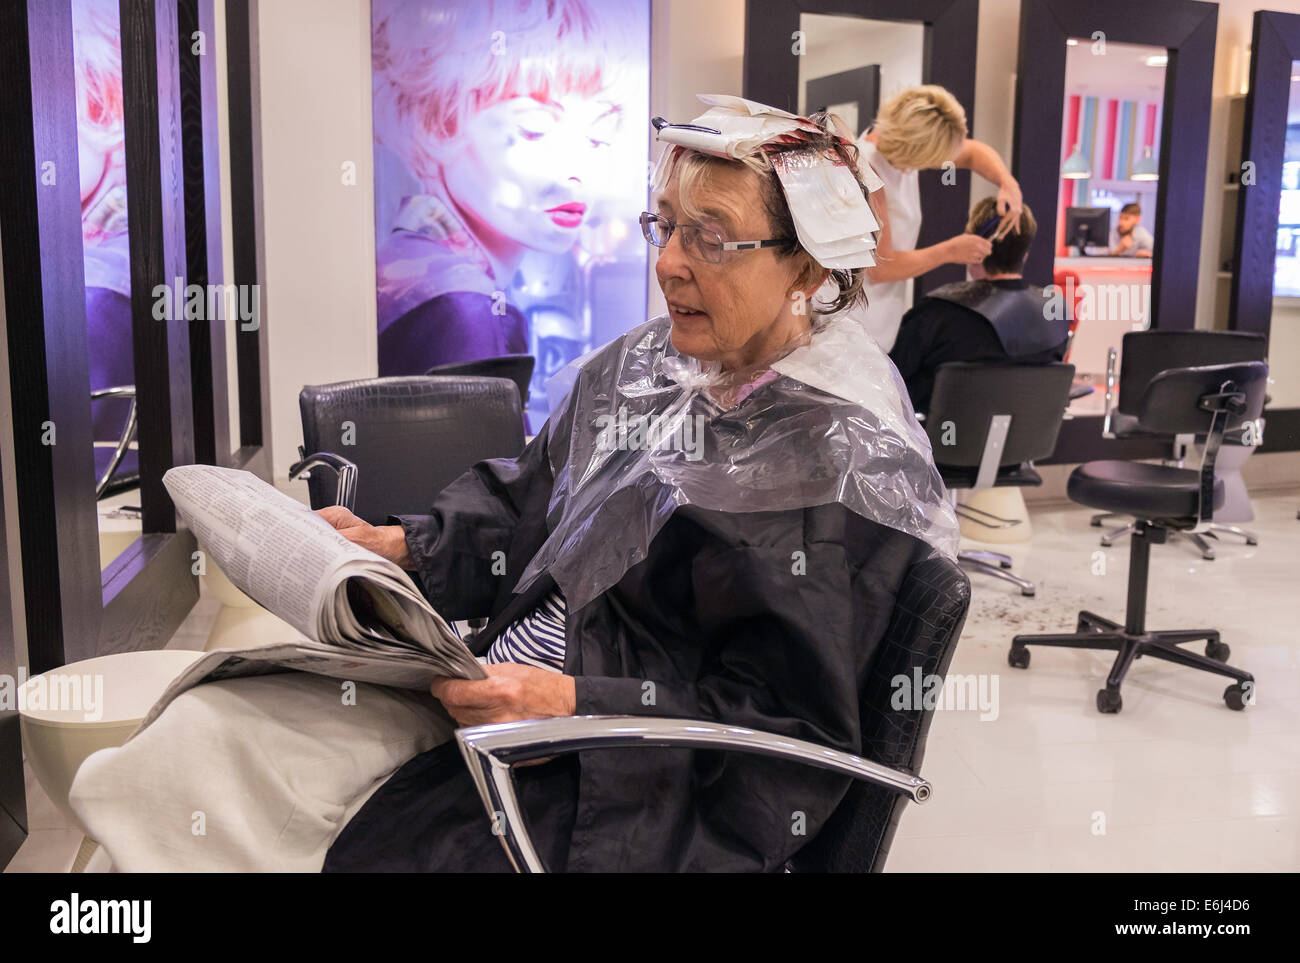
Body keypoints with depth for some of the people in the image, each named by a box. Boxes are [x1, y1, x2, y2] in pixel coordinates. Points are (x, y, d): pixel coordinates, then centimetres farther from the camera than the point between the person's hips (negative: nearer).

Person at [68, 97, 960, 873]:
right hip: (492, 678, 7)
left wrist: (576, 704, -22)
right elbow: (520, 502, 16)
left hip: (628, 784, -6)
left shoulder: (844, 462, -16)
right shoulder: (641, 365, 5)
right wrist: (399, 547, 0)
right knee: (204, 728, -2)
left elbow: (785, 724, -16)